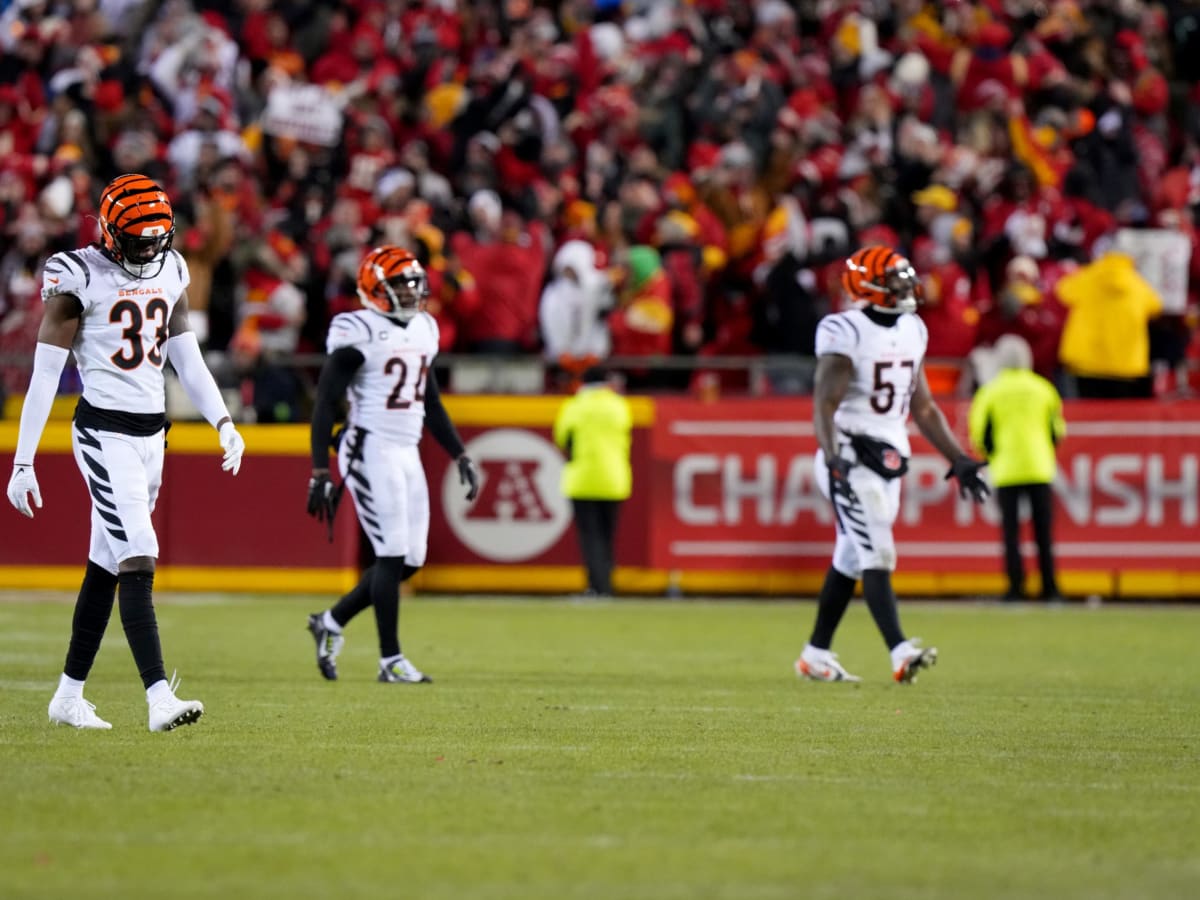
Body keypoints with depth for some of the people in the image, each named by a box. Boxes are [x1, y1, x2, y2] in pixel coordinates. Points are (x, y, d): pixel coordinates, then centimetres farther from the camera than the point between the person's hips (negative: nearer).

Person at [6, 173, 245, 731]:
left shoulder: (170, 272, 9)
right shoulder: (78, 277, -11)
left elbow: (187, 356, 16)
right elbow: (45, 373, -10)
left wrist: (223, 422, 6)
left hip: (152, 432, 7)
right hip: (104, 431, -7)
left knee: (107, 566, 12)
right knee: (138, 560, -17)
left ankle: (69, 696, 21)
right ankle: (159, 699, -23)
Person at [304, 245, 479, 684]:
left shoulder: (424, 329, 13)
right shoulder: (359, 333, -11)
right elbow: (325, 404, -12)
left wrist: (460, 456, 18)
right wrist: (320, 474, -16)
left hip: (407, 455, 8)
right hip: (371, 452, -8)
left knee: (410, 560, 5)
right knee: (393, 556, -9)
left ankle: (331, 622, 21)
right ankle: (391, 660, -2)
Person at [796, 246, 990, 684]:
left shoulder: (912, 332, 12)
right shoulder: (845, 333, -12)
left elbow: (923, 407, 20)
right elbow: (825, 404, -19)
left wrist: (959, 459, 16)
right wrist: (832, 457, -34)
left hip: (889, 463, 8)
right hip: (852, 459, -8)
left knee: (850, 560, 13)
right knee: (877, 556, -17)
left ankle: (815, 656, 21)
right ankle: (900, 653, -26)